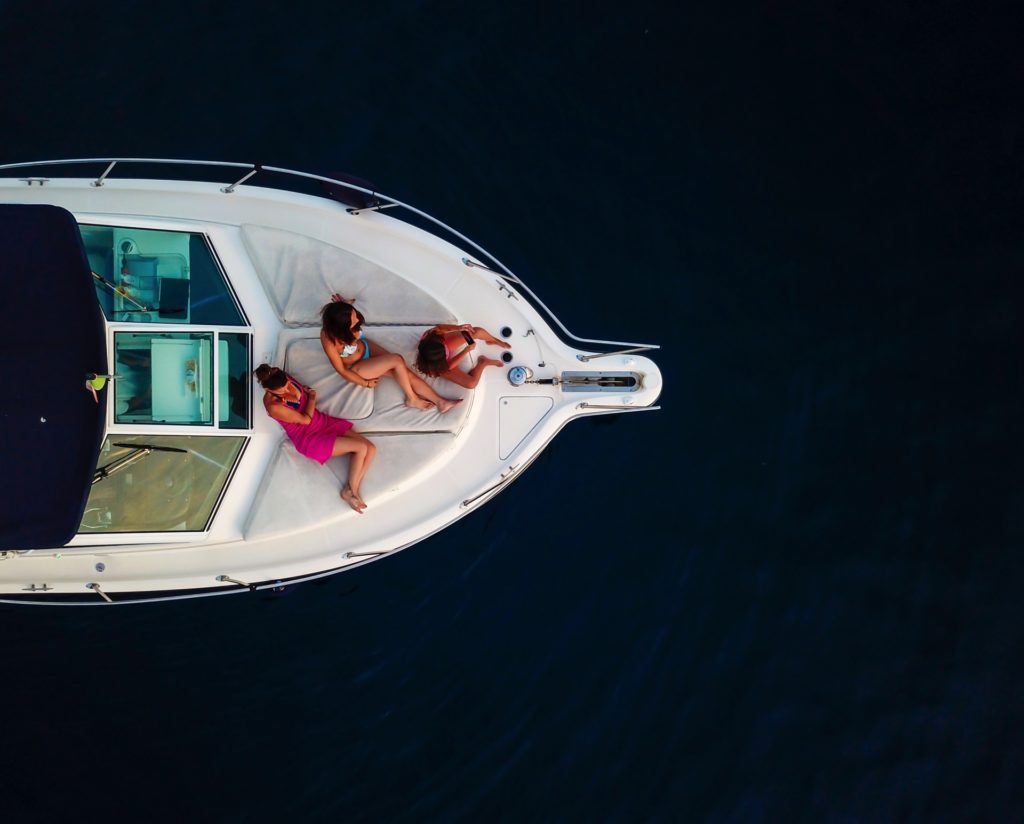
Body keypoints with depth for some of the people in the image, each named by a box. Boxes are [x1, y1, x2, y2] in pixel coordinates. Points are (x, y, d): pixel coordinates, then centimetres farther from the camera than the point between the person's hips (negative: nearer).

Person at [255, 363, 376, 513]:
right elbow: (305, 420, -16)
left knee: (371, 448, -8)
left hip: (322, 421, 8)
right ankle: (349, 492, -2)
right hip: (308, 438, -8)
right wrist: (312, 396, -4)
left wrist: (309, 392, -3)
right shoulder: (273, 406, -28)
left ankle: (351, 489, -1)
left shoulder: (284, 380, -7)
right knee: (361, 447, -20)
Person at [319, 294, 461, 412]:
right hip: (356, 367, -6)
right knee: (397, 361, -24)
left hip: (366, 347, 6)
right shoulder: (329, 340, -39)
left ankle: (440, 402, 0)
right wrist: (366, 383, -12)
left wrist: (345, 306, -10)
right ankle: (412, 399, -2)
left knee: (405, 372, -7)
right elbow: (342, 370, -23)